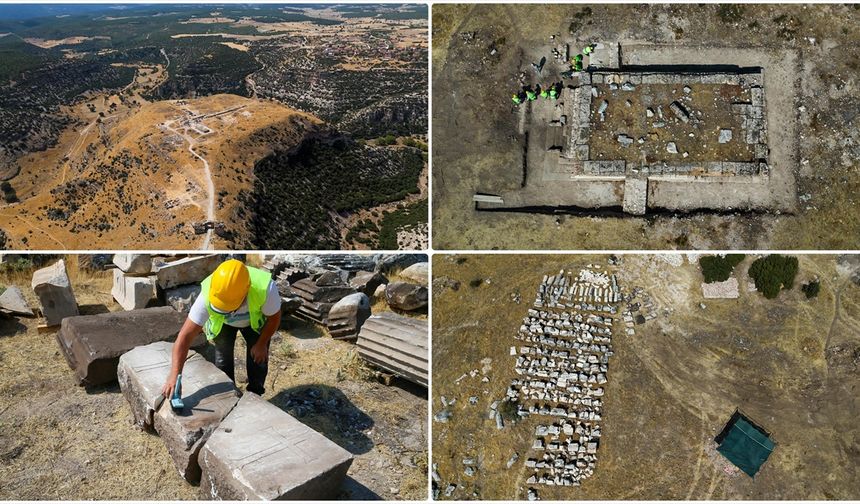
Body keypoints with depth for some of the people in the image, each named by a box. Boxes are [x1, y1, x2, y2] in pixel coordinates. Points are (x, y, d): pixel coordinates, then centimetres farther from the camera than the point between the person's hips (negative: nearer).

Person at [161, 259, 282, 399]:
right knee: (223, 359, 1)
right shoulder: (207, 295, -42)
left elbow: (274, 318, -23)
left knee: (258, 358, -1)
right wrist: (174, 375, -46)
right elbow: (185, 336, -39)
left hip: (256, 319, 0)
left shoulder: (265, 288, -45)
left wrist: (261, 344, -11)